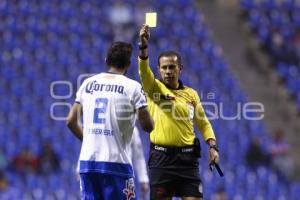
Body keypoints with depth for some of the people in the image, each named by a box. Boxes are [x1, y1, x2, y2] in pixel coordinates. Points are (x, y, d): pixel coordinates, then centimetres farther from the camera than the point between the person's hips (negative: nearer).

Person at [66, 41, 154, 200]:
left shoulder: (87, 83, 9)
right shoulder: (132, 87, -4)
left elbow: (71, 121, 11)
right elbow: (148, 126, -4)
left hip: (87, 160, 4)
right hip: (116, 161, -4)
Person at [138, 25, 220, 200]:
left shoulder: (191, 94, 10)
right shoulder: (154, 88, 1)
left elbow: (203, 123, 17)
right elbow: (144, 70, -18)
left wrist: (213, 146, 2)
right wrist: (144, 45, -36)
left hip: (187, 158, 2)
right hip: (161, 157, -2)